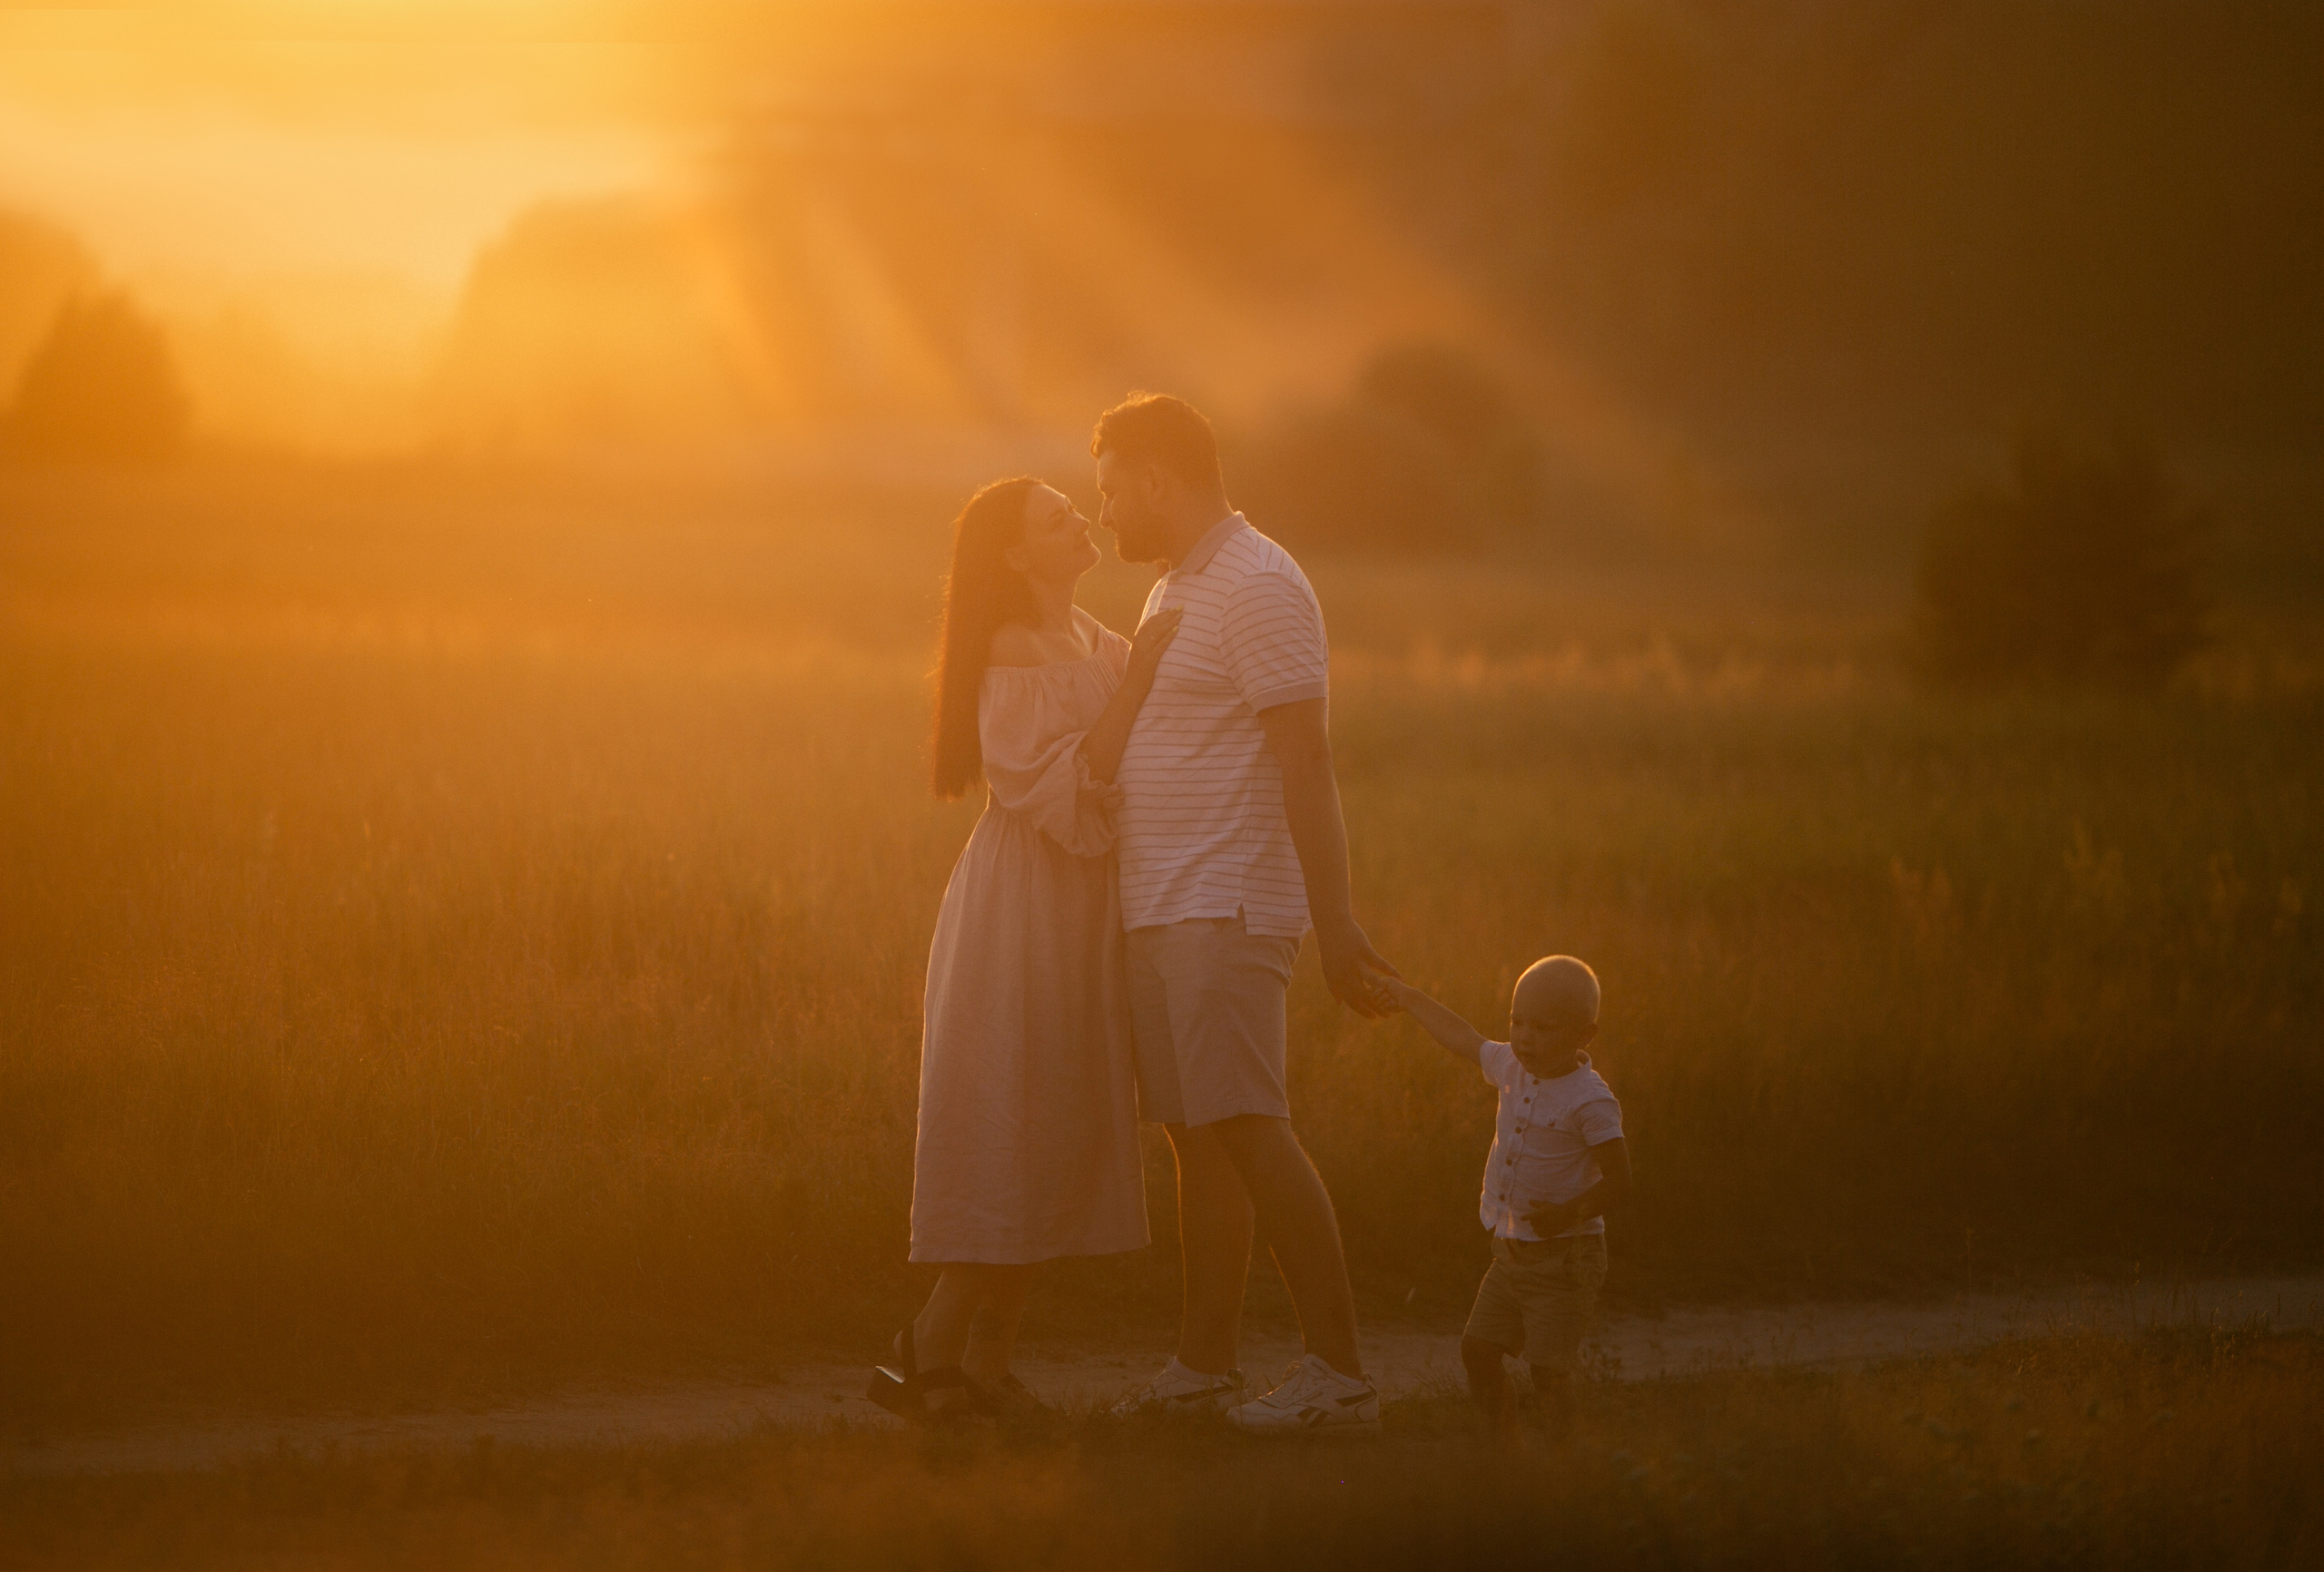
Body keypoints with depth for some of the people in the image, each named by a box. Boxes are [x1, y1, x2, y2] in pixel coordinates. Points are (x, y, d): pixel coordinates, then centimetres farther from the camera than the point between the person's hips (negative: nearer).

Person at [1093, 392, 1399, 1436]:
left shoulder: (1258, 587, -12)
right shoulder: (1174, 591, 19)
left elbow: (1305, 763, -18)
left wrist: (1333, 922, -22)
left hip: (1225, 909, -10)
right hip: (1158, 910, 10)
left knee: (1248, 1129, -14)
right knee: (1195, 1140, 10)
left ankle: (1338, 1370, -13)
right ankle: (1203, 1366, 13)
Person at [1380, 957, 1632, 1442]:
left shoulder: (1591, 1101, -19)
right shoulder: (1513, 1069, 5)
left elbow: (1618, 1180, -20)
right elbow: (1464, 1040, 24)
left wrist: (1570, 1214, -36)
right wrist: (1409, 998, 34)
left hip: (1564, 1257, -8)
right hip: (1511, 1254, 8)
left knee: (1548, 1367, -13)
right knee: (1477, 1349, 7)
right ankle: (1503, 1441, 20)